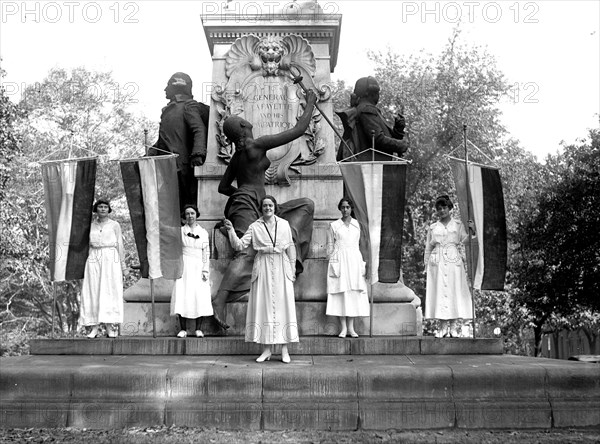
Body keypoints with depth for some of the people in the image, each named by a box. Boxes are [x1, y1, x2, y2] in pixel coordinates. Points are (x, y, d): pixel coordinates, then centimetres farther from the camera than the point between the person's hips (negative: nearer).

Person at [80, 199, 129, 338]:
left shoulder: (114, 225, 6)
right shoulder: (90, 225, 12)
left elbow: (120, 245, 5)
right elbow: (88, 245, 16)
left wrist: (123, 266, 1)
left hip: (110, 260, -2)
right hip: (93, 260, 2)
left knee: (110, 292, -6)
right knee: (93, 292, -3)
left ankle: (111, 328, -4)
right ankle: (93, 328, -1)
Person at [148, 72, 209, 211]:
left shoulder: (188, 106, -2)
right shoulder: (168, 110, 25)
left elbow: (200, 130, -17)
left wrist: (198, 153, -31)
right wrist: (150, 154, 18)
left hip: (181, 167, -9)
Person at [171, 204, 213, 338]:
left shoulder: (203, 232, 10)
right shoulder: (180, 231, 8)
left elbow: (206, 252, 7)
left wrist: (205, 270, -2)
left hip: (198, 267, 1)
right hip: (184, 266, -1)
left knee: (200, 297, -7)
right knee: (182, 295, -9)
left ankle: (198, 329, 0)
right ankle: (183, 329, -4)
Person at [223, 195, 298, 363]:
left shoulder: (284, 224, 7)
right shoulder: (254, 227, 5)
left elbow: (290, 247, 11)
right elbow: (239, 245, 0)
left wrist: (292, 268, 8)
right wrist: (231, 231, -12)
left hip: (281, 267, 0)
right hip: (263, 268, 0)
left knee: (283, 305, -2)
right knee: (263, 305, 0)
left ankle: (284, 350, 3)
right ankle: (267, 349, 8)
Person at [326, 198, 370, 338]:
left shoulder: (356, 224, 11)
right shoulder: (334, 225, 5)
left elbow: (357, 243, 14)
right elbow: (330, 245, 7)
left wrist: (361, 263, 11)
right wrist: (333, 262, 1)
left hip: (354, 259, 2)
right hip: (339, 260, -2)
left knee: (354, 292, -1)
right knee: (341, 292, -6)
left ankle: (351, 327, 5)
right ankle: (343, 327, -1)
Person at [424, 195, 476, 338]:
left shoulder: (458, 224, 13)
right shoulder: (432, 227, 15)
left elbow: (464, 240, 0)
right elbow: (428, 247, 15)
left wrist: (472, 231, -18)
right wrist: (426, 263, 6)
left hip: (453, 261, -1)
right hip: (437, 262, 1)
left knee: (454, 290, -4)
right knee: (439, 291, -5)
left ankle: (453, 327, 0)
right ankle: (443, 327, -1)